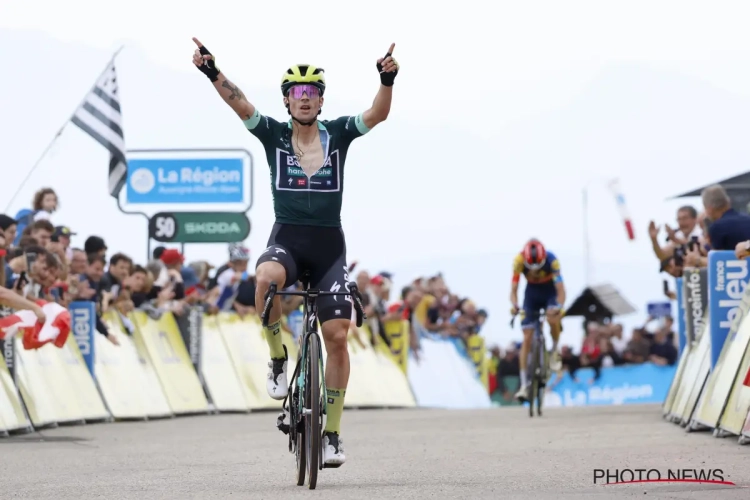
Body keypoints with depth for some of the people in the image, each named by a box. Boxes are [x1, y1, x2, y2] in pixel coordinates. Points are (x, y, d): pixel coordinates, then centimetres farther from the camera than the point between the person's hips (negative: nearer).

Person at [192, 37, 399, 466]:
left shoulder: (338, 134, 3)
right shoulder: (274, 134, 3)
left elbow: (378, 114, -12)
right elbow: (240, 105, -12)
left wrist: (388, 80, -31)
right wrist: (213, 72, -29)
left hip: (329, 245, 1)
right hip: (287, 239, -1)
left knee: (337, 333, -8)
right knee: (267, 278, -37)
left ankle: (333, 433, 4)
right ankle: (278, 360, -12)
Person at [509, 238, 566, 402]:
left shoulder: (551, 260, -31)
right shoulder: (519, 261, -27)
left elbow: (560, 290, -31)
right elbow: (513, 289, -25)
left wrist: (559, 307, -50)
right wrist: (514, 305, -45)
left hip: (550, 291, -1)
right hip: (532, 292, 2)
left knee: (552, 318, -34)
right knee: (527, 338, -6)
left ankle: (555, 350, -4)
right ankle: (524, 385, -4)